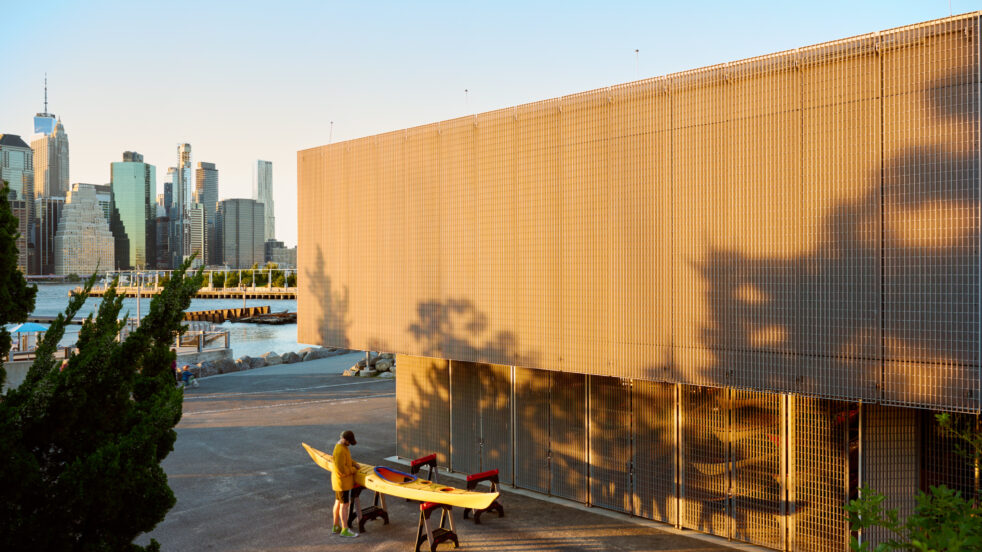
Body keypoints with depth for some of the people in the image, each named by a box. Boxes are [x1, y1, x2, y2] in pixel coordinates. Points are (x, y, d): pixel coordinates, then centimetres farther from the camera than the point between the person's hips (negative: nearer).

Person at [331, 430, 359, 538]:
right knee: (345, 504, -2)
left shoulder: (342, 446, 5)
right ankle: (345, 530, 7)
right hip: (343, 482, -10)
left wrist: (354, 464, 3)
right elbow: (342, 469, -26)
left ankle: (336, 527, 27)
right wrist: (354, 470, -11)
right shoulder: (340, 451, -27)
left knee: (338, 502, 17)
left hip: (339, 481, 10)